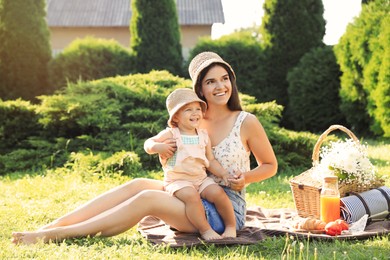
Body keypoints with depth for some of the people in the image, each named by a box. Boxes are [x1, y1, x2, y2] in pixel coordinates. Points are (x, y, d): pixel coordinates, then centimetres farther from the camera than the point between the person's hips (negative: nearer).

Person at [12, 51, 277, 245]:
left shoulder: (246, 122, -7)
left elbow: (270, 165, 5)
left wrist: (246, 178, -16)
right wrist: (163, 152, -8)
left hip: (227, 210, -6)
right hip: (194, 198, 6)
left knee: (147, 198, -26)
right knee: (139, 184, -18)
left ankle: (53, 236, -28)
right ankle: (52, 226, -22)